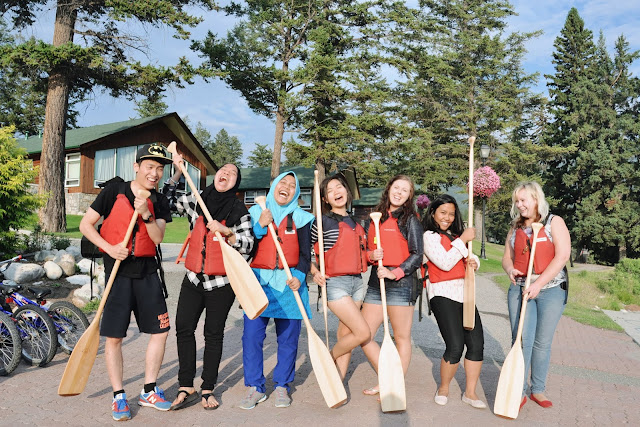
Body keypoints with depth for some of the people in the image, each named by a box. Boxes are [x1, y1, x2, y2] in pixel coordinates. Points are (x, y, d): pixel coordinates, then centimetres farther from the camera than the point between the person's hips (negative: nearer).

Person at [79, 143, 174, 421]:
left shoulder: (159, 202, 6)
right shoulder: (114, 192, -3)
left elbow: (158, 237, -6)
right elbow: (86, 224, -2)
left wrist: (146, 213, -21)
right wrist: (109, 248, -14)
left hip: (147, 270, 4)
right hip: (118, 268, -3)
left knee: (160, 331, 4)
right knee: (114, 336, -1)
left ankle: (149, 392, 19)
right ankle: (118, 396, 16)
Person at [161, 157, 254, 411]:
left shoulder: (239, 211, -3)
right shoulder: (197, 201, 6)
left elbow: (247, 246, -7)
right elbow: (167, 200, 13)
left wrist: (226, 232, -23)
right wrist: (177, 172, 3)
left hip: (222, 282, -2)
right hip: (194, 279, 3)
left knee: (213, 334, 6)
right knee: (183, 328, -3)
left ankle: (208, 389, 18)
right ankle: (186, 387, 8)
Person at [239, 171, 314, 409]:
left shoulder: (301, 218, 8)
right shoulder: (256, 212, 8)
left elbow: (305, 253, 6)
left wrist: (299, 276, -9)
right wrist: (260, 225, -10)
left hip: (289, 284, 0)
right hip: (258, 282, 0)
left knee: (288, 338, 5)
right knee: (252, 335, -4)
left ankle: (282, 387, 20)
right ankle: (255, 388, 9)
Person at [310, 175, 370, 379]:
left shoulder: (356, 223, 15)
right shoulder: (323, 222, -6)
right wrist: (315, 272, -18)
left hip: (357, 282, 7)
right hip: (335, 283, -6)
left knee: (346, 335, 7)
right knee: (363, 333, -11)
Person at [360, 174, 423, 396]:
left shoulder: (410, 219, -1)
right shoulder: (376, 216, 14)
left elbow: (417, 255, -7)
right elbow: (366, 248, 18)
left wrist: (395, 273, -17)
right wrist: (371, 255, -4)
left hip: (400, 282, -6)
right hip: (376, 281, 6)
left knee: (401, 337, 4)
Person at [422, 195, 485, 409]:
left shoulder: (456, 235, 20)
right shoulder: (430, 236, -3)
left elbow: (468, 258, 21)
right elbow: (445, 263, -14)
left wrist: (473, 261, -2)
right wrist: (463, 240, -11)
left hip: (464, 292, 7)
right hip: (443, 294, -7)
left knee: (476, 343, 1)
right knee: (455, 346, -13)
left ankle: (470, 392, 14)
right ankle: (443, 389, 11)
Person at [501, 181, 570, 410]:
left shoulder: (554, 222, -2)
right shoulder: (515, 228, 11)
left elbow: (562, 256, -11)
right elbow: (507, 257, 15)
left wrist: (538, 283, -18)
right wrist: (510, 269, -9)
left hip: (551, 290, -2)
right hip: (520, 289, 2)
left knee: (542, 342, 7)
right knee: (522, 340, -4)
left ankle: (538, 390, 21)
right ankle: (519, 392, 3)